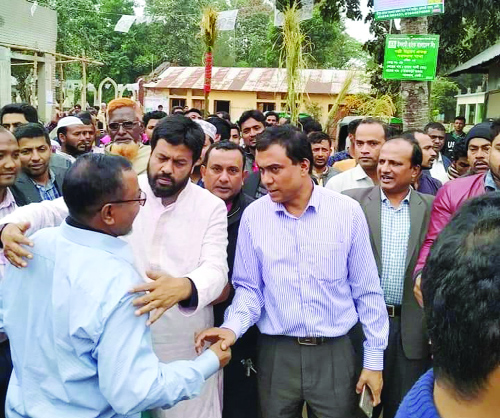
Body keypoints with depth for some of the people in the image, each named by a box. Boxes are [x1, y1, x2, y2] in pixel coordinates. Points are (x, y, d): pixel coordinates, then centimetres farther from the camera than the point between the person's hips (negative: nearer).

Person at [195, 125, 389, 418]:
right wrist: (233, 327, -16)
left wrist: (374, 358, 0)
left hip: (336, 352, -1)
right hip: (276, 354, 1)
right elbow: (249, 288, 3)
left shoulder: (348, 212, -6)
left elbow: (366, 290, -1)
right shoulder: (253, 216, -3)